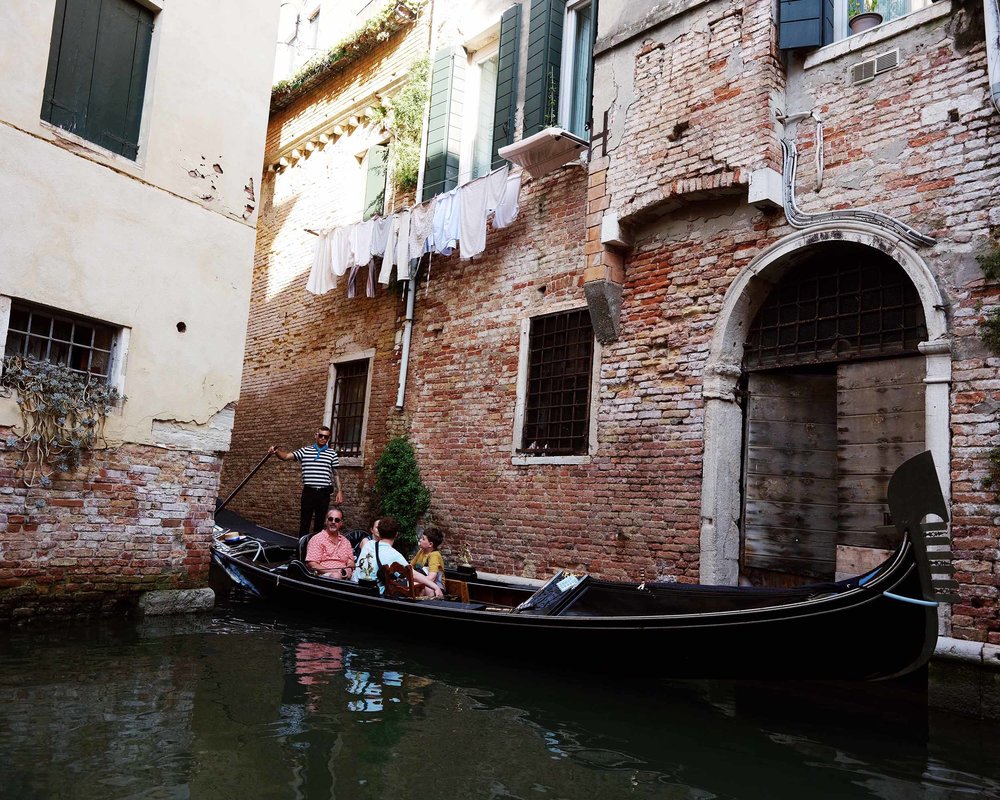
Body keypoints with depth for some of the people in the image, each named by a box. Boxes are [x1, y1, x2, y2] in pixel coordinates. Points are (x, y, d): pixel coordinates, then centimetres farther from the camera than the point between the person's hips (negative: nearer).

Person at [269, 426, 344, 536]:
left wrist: (340, 491, 5)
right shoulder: (305, 450, 6)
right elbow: (287, 456, 0)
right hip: (309, 492, -1)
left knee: (319, 523, 9)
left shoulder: (332, 453, 8)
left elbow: (335, 474, 12)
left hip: (324, 493, 1)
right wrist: (276, 452, -21)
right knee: (304, 522, 2)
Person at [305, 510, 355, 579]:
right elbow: (312, 565, -6)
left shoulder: (345, 541, 23)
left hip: (344, 575, 5)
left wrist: (349, 569, -4)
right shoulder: (317, 539, 4)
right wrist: (335, 572, -15)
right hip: (324, 575, -5)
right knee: (336, 576, -39)